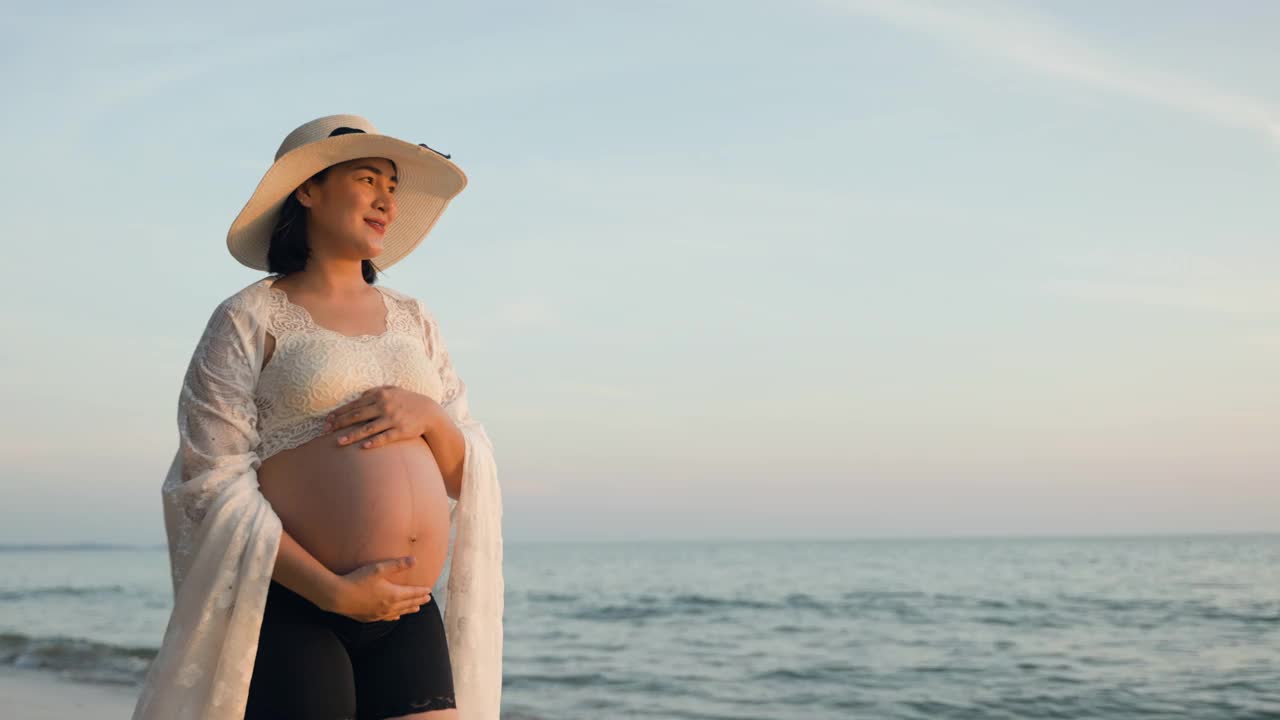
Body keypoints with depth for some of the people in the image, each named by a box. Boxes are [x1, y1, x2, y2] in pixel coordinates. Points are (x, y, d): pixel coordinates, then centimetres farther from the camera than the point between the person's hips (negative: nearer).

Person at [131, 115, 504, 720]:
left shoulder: (413, 321, 16)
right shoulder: (250, 320, 1)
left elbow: (468, 473, 15)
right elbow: (212, 486, -7)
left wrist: (427, 415, -6)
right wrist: (334, 591, -16)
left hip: (408, 617, 5)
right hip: (291, 611, -4)